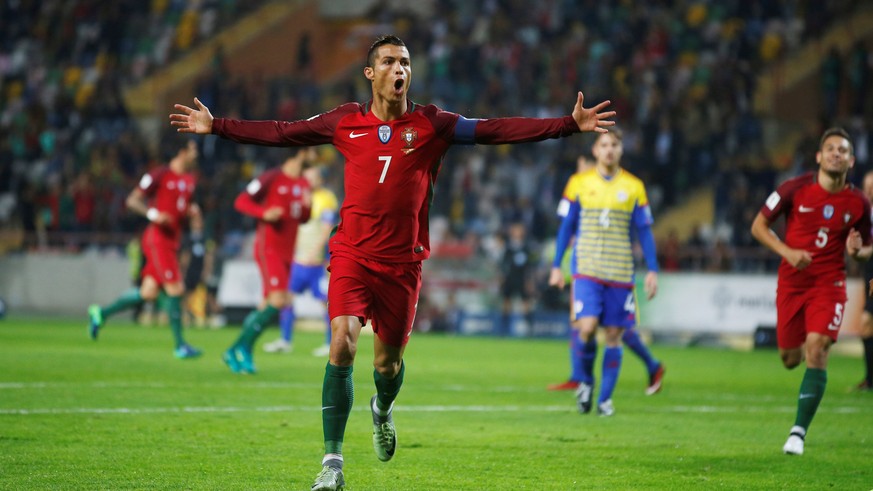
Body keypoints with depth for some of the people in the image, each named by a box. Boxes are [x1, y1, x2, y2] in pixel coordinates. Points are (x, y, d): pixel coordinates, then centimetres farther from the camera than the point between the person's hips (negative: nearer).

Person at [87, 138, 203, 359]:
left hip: (173, 240, 8)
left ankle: (101, 313, 22)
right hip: (158, 239, -8)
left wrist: (192, 212, 5)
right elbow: (132, 200, -8)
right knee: (175, 289, -10)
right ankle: (180, 345, -3)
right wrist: (152, 214, -24)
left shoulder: (190, 180, 15)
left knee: (149, 293, 6)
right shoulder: (160, 175, -9)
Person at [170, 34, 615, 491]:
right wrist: (216, 126, 7)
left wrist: (570, 124, -10)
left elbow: (496, 130, -4)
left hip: (403, 260, 1)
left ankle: (383, 410, 48)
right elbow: (281, 132, 9)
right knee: (342, 344, -18)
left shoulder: (431, 124, 0)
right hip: (352, 254, -1)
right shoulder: (346, 121, 2)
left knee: (388, 360, 9)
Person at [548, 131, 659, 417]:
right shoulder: (580, 183, 4)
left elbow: (644, 231, 8)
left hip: (620, 273, 1)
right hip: (586, 269, -1)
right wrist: (556, 266, 6)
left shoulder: (633, 187, 5)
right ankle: (585, 381, 9)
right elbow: (566, 227, 9)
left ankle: (605, 398, 11)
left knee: (614, 335, 1)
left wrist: (652, 270, 1)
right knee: (587, 327, -17)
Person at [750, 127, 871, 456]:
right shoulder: (795, 189, -8)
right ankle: (801, 348, 50)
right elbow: (759, 225, -1)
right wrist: (787, 252, -16)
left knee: (817, 351, -19)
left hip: (829, 284, -1)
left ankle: (799, 431, -13)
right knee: (790, 359, 8)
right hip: (791, 281, 1)